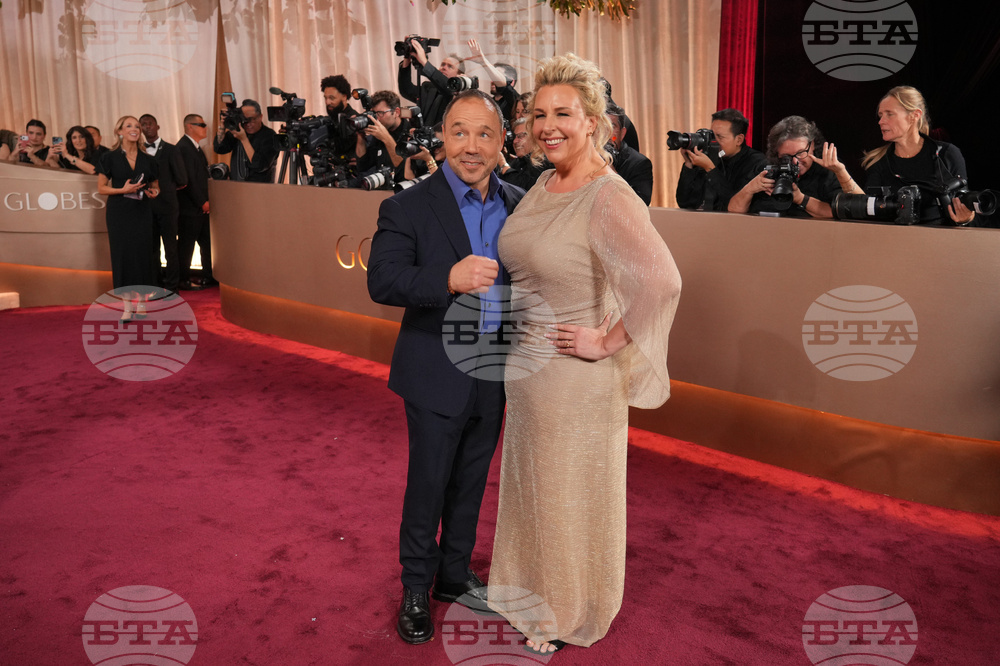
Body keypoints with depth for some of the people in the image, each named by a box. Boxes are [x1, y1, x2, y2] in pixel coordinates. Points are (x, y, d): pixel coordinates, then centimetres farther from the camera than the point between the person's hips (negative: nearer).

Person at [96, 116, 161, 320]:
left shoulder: (147, 160, 10)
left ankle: (141, 302, 6)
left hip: (143, 213, 2)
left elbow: (155, 186, 20)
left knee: (143, 253, -2)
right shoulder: (110, 158, 2)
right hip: (119, 212, -2)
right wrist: (123, 190, -15)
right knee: (123, 254, -3)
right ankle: (127, 305, 2)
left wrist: (154, 192, -3)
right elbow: (101, 188, 1)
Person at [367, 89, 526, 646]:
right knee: (428, 483, 9)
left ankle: (455, 573, 39)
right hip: (438, 374, -4)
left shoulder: (519, 205, 2)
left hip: (494, 374, 4)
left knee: (471, 481, 19)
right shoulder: (409, 207, -12)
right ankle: (417, 587, 30)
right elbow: (382, 281, -23)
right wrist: (449, 279, -39)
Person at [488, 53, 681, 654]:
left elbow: (661, 282, -34)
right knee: (532, 486, 23)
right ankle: (536, 594, 47)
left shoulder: (609, 197, -22)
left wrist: (608, 344, -24)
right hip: (526, 370, 8)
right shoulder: (543, 186, 4)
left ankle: (568, 616, 37)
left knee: (570, 497, 12)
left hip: (576, 379, -8)